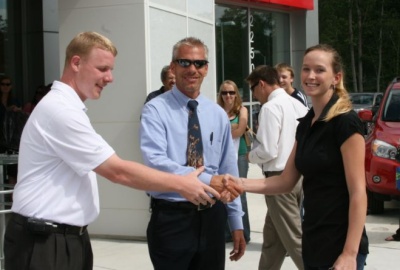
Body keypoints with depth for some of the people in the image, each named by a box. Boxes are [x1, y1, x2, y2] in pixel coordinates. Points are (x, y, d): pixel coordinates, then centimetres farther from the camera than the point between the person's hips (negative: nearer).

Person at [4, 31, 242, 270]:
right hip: (44, 244, -10)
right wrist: (181, 184, -14)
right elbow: (117, 171, -20)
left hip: (69, 238, 10)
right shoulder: (60, 110, -18)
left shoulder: (66, 109, 15)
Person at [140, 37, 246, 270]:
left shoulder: (218, 115, 9)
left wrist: (237, 223, 9)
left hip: (212, 216, 5)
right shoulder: (156, 110, -7)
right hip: (171, 217, -4)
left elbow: (229, 171, 11)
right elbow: (156, 162, -21)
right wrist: (206, 179, -29)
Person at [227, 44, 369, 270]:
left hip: (340, 245, -8)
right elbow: (287, 181, 12)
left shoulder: (346, 121, -14)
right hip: (313, 242, 8)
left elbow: (358, 192, -17)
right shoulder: (306, 123, 10)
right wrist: (241, 183, -2)